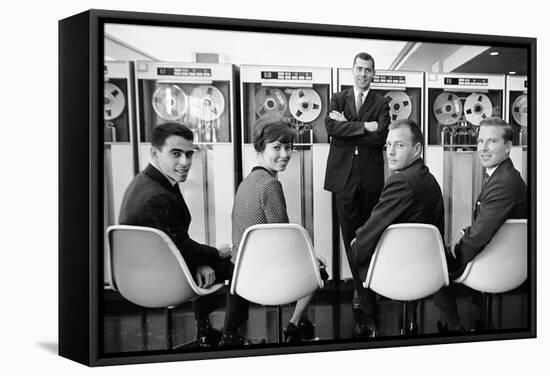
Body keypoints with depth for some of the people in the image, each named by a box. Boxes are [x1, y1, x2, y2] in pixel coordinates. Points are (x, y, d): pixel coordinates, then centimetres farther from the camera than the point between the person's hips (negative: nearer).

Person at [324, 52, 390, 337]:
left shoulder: (381, 103, 8)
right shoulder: (338, 99, 12)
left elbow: (380, 137, -8)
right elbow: (331, 127, -8)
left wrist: (347, 126, -7)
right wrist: (364, 126, -12)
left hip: (370, 177, -1)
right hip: (344, 176, 1)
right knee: (349, 236, 5)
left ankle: (363, 295, 13)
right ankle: (363, 290, 18)